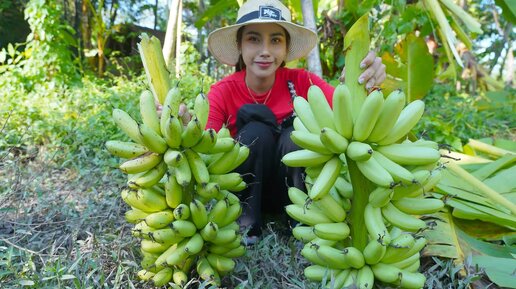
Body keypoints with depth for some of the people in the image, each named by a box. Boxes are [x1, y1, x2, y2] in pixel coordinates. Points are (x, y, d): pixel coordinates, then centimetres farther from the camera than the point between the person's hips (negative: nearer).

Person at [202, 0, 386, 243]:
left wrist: (364, 85, -48)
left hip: (292, 189, 1)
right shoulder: (222, 92, -14)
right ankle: (246, 221, -15)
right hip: (244, 190, 0)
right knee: (255, 131, -28)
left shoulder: (300, 82, -13)